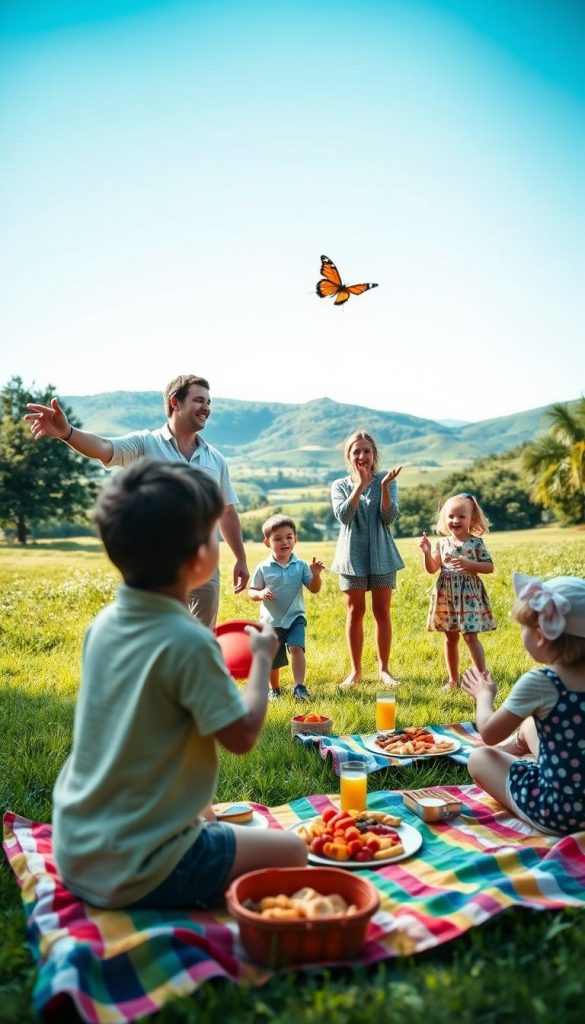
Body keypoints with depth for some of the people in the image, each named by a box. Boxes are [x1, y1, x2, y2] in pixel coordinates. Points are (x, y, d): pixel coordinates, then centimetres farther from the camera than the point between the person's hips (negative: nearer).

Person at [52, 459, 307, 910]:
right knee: (290, 851, 6)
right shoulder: (188, 641, -24)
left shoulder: (104, 623, -2)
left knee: (204, 816, 32)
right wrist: (263, 657, -4)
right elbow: (241, 735, -16)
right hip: (135, 874, -7)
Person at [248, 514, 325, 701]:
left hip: (295, 617, 0)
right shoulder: (263, 568, -6)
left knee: (296, 648, -24)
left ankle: (299, 686, -21)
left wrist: (315, 574, -21)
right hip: (271, 621, 0)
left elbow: (314, 589, -3)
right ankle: (274, 689, 34)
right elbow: (251, 592, 0)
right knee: (272, 660, 11)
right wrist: (260, 594, -22)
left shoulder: (300, 566, -3)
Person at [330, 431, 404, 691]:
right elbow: (343, 515, -15)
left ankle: (384, 668, 17)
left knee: (382, 612, 5)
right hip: (352, 555, 0)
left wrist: (384, 486, -23)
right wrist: (360, 484, -19)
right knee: (355, 613, 4)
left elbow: (390, 517, -11)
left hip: (381, 555, 0)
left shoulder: (386, 481, 1)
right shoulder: (340, 486, 3)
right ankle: (355, 671, 15)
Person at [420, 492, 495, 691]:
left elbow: (489, 567, -7)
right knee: (450, 638, 12)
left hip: (469, 595, -4)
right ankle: (453, 679, 24)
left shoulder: (476, 543, -4)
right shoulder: (442, 543, 5)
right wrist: (427, 552, -12)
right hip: (446, 595, 4)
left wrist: (468, 564, -21)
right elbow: (432, 569, 5)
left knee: (471, 637, -9)